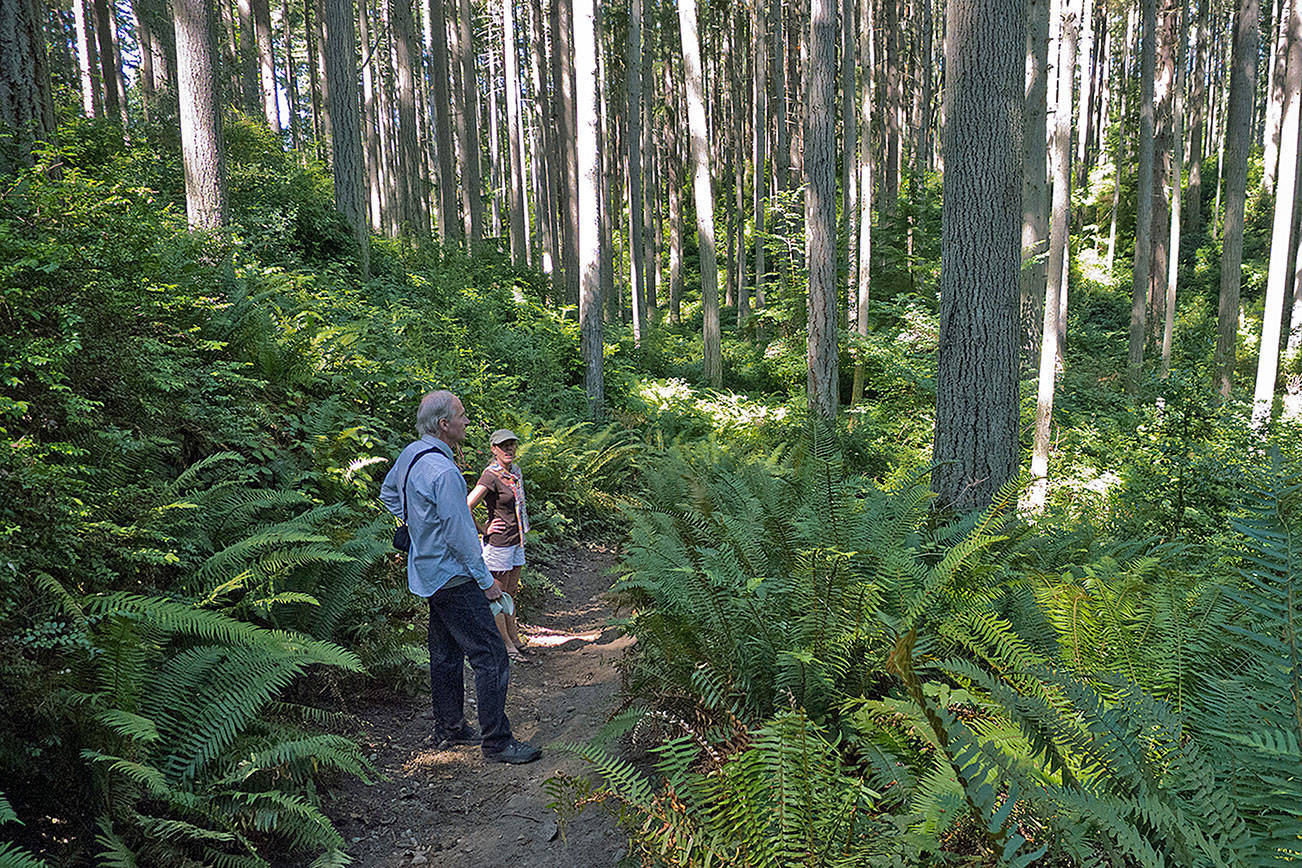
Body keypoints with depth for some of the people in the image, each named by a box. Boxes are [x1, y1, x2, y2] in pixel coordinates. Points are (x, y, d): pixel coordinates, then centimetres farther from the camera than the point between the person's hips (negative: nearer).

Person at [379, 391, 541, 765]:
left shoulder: (410, 454, 4)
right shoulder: (443, 472, -25)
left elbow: (387, 492, 23)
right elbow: (460, 534, -22)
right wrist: (486, 580, -13)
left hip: (428, 573, 10)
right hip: (453, 577, -10)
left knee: (445, 653, 19)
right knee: (490, 656, -5)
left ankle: (449, 728, 32)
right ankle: (497, 742, 2)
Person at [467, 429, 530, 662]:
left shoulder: (515, 471, 7)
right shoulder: (491, 476, -18)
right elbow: (465, 509, -24)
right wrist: (484, 531, -14)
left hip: (516, 542, 8)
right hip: (498, 544, -8)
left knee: (510, 594, 18)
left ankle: (515, 639, 29)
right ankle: (506, 645, 15)